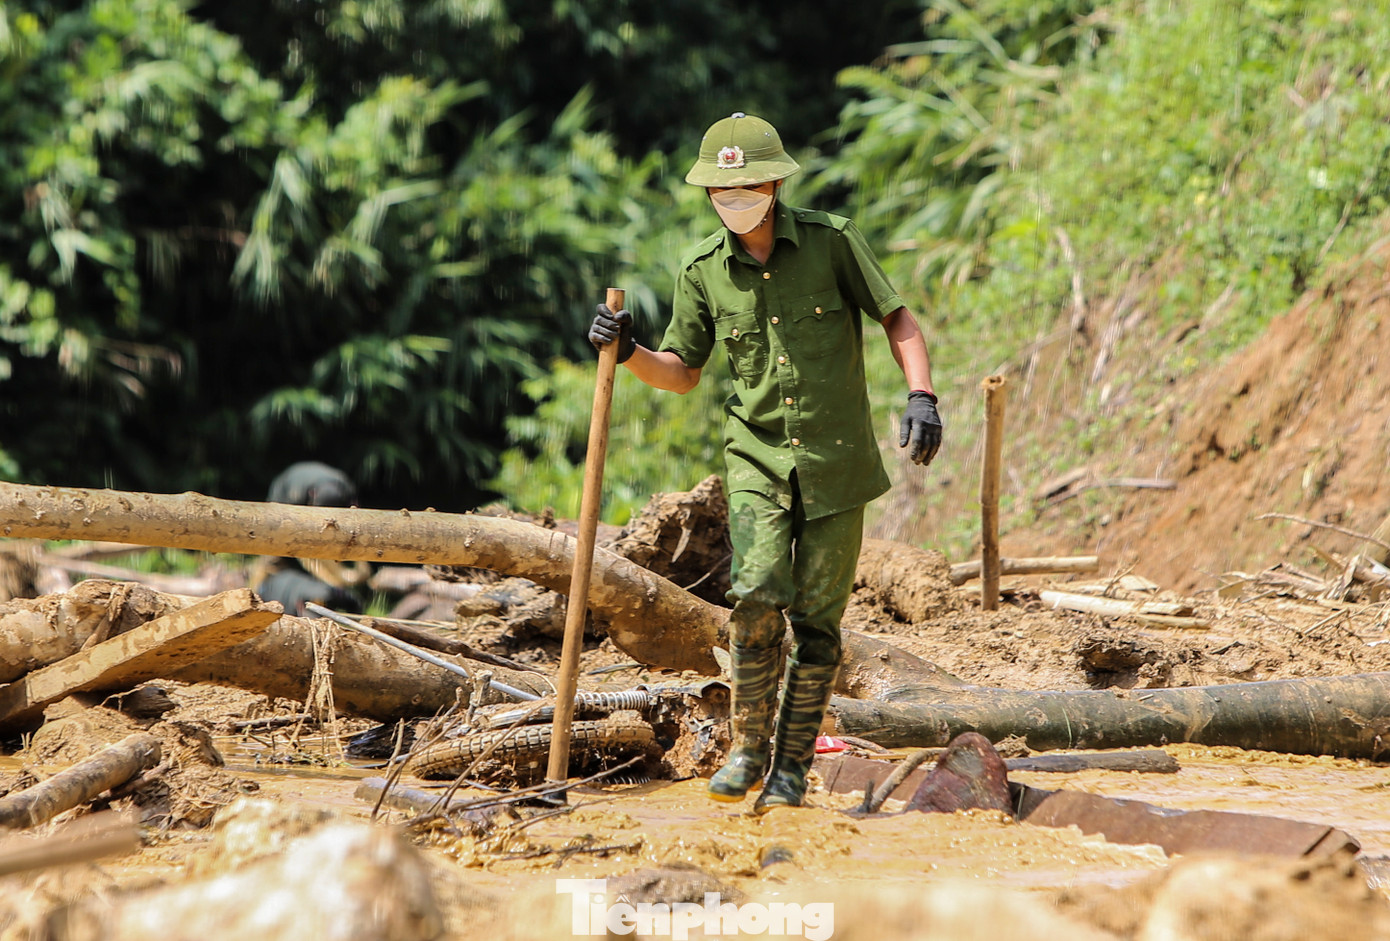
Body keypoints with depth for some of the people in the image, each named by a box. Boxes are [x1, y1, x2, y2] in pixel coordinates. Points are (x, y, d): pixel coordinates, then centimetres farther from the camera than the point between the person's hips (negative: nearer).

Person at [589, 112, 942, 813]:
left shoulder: (831, 241, -6)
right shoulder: (703, 271, 1)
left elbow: (897, 318, 2)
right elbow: (682, 372, 11)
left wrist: (921, 395, -13)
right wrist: (629, 353, -9)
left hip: (836, 460, -1)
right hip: (758, 455, 1)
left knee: (817, 618, 1)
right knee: (758, 596, -19)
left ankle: (791, 768, 11)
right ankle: (747, 749, -4)